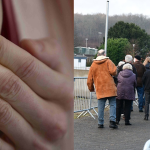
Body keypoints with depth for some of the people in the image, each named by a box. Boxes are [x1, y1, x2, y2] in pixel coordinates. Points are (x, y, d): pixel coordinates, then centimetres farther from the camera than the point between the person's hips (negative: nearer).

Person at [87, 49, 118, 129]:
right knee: (113, 105, 1)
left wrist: (91, 89, 26)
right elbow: (113, 71, -15)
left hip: (100, 89, 3)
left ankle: (100, 123, 7)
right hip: (110, 88, -3)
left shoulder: (93, 65, 12)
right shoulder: (108, 61, 3)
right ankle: (112, 121, -10)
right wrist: (114, 72, 8)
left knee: (101, 107, 7)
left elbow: (89, 80, 13)